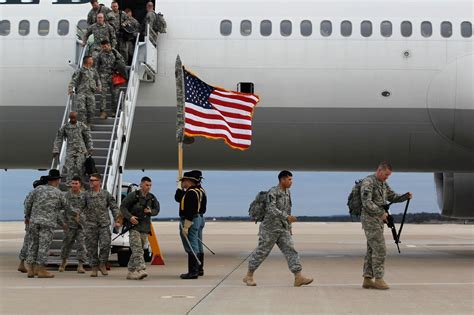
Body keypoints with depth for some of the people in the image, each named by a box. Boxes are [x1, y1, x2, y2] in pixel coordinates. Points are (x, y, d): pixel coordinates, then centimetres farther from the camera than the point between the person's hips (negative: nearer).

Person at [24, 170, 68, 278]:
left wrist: (27, 216, 22)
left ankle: (30, 269, 12)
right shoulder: (58, 193, 0)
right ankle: (41, 270, 1)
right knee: (44, 245, 0)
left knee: (34, 244, 12)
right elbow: (64, 207, 14)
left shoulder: (38, 189, 6)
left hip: (34, 221, 4)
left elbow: (28, 203, 7)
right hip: (48, 222, -4)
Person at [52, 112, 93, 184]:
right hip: (70, 151, 1)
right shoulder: (65, 127, 4)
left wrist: (90, 149, 8)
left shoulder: (82, 126, 4)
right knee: (69, 168, -7)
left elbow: (88, 138, 11)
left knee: (79, 167, -7)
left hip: (81, 151, -1)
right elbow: (58, 139, 7)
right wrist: (56, 151, 2)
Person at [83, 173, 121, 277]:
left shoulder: (106, 194, 5)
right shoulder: (86, 195, 6)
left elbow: (114, 208, 7)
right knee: (92, 247, 3)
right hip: (90, 225, 1)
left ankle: (102, 264, 8)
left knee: (105, 244, -11)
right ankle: (94, 268, 14)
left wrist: (116, 220, 0)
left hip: (104, 225, -1)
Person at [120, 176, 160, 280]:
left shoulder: (152, 198, 12)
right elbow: (123, 207, -3)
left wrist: (151, 211, -3)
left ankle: (131, 272, 17)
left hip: (145, 227, 6)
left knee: (139, 250, 8)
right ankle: (140, 269, -28)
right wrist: (130, 217, -17)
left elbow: (157, 209, 21)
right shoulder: (133, 195, -4)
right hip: (134, 226, -6)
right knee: (137, 249, -17)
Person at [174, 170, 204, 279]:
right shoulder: (189, 191, 15)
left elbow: (190, 211, -24)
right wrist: (180, 187, 12)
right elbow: (178, 198, 18)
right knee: (192, 247, 15)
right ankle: (194, 271, 22)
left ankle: (193, 272, -4)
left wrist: (185, 226, -24)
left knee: (191, 248, -7)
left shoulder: (191, 193, -19)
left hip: (190, 221, -11)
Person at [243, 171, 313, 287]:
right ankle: (249, 276, 16)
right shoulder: (272, 192, -15)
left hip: (283, 229, 7)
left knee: (290, 250, -4)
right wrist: (287, 217, -34)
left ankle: (298, 277, -8)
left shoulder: (287, 192, 10)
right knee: (261, 252, 2)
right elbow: (271, 209, -27)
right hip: (270, 229, -7)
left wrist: (289, 227, 19)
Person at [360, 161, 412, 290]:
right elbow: (366, 202, -22)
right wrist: (381, 213, -20)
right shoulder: (368, 182, -14)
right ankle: (378, 279, -7)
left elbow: (393, 197, 19)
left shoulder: (383, 184, 16)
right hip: (370, 219, -9)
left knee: (372, 250, 8)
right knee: (379, 249, -11)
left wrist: (406, 196, 1)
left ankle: (367, 279, 10)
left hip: (378, 220, 9)